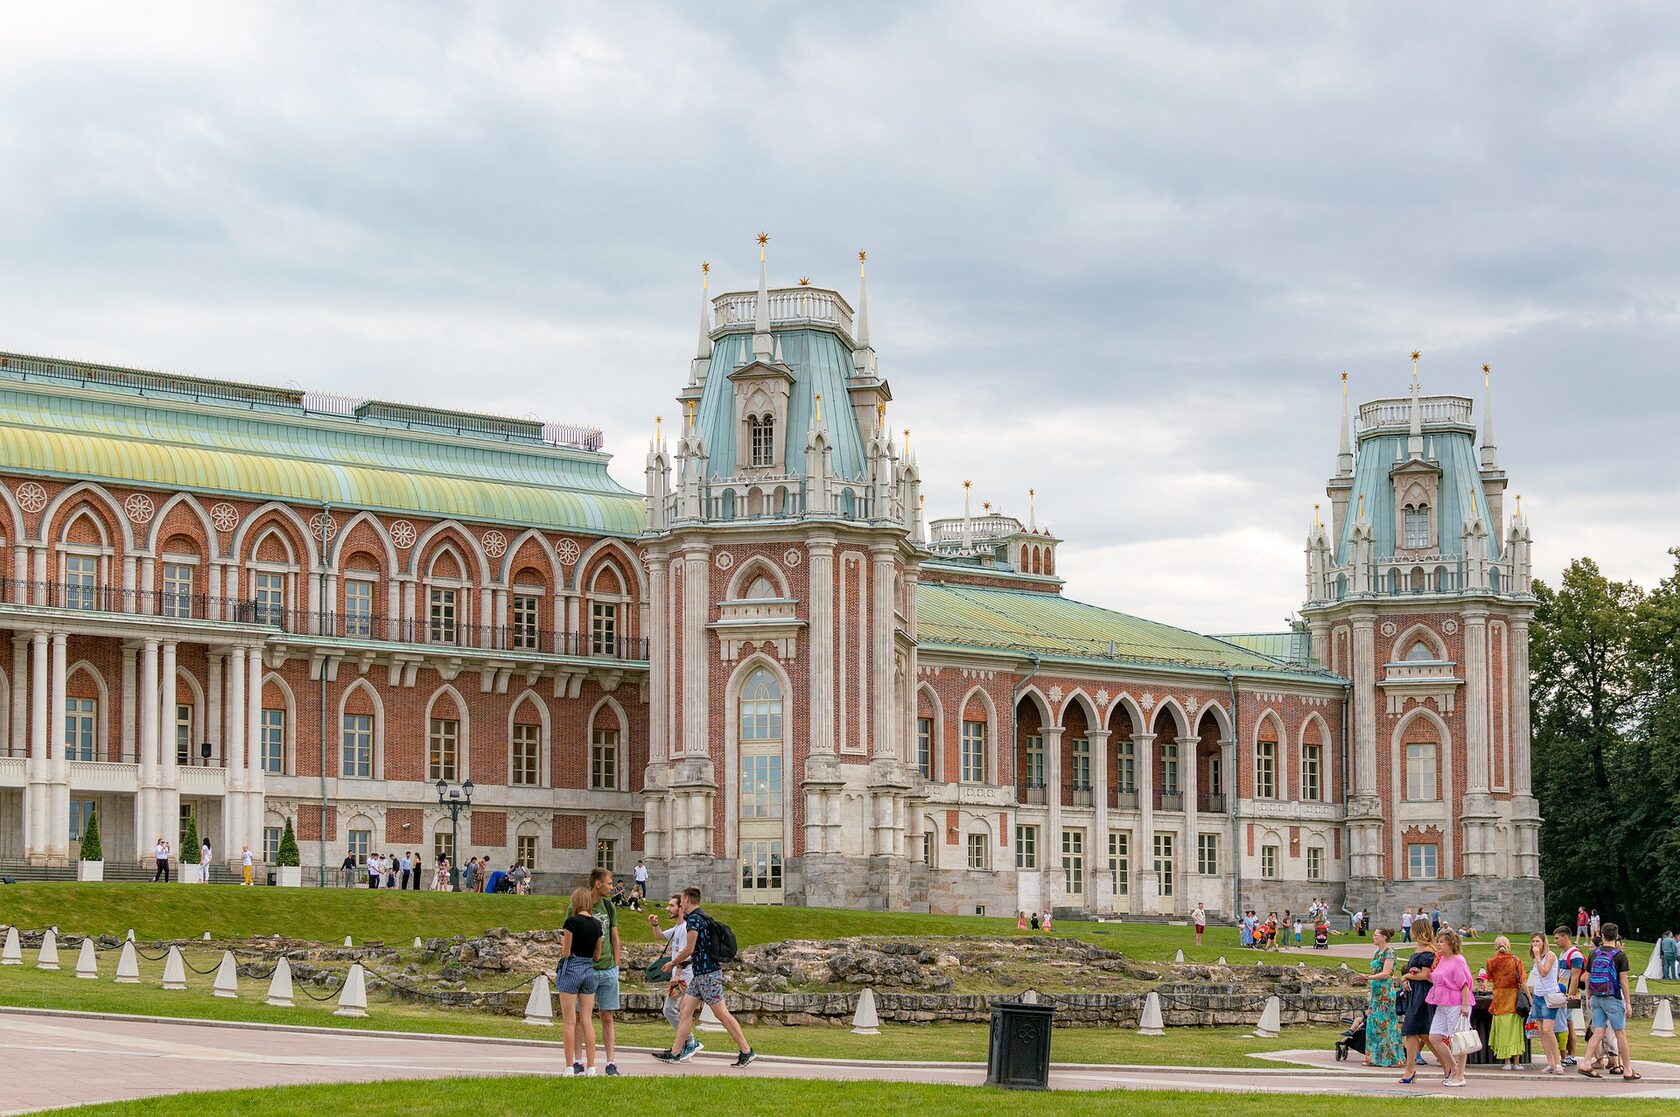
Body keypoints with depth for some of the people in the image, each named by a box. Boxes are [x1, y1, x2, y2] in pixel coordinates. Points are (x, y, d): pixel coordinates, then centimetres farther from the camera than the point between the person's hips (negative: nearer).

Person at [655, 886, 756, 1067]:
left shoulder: (694, 919, -12)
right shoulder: (703, 918, 18)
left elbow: (690, 949, -14)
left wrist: (673, 963, 0)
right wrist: (683, 964, 21)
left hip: (707, 973, -10)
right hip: (700, 974, 10)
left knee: (722, 1014, -8)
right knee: (686, 1010, 9)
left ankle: (747, 1051, -7)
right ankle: (675, 1053, 10)